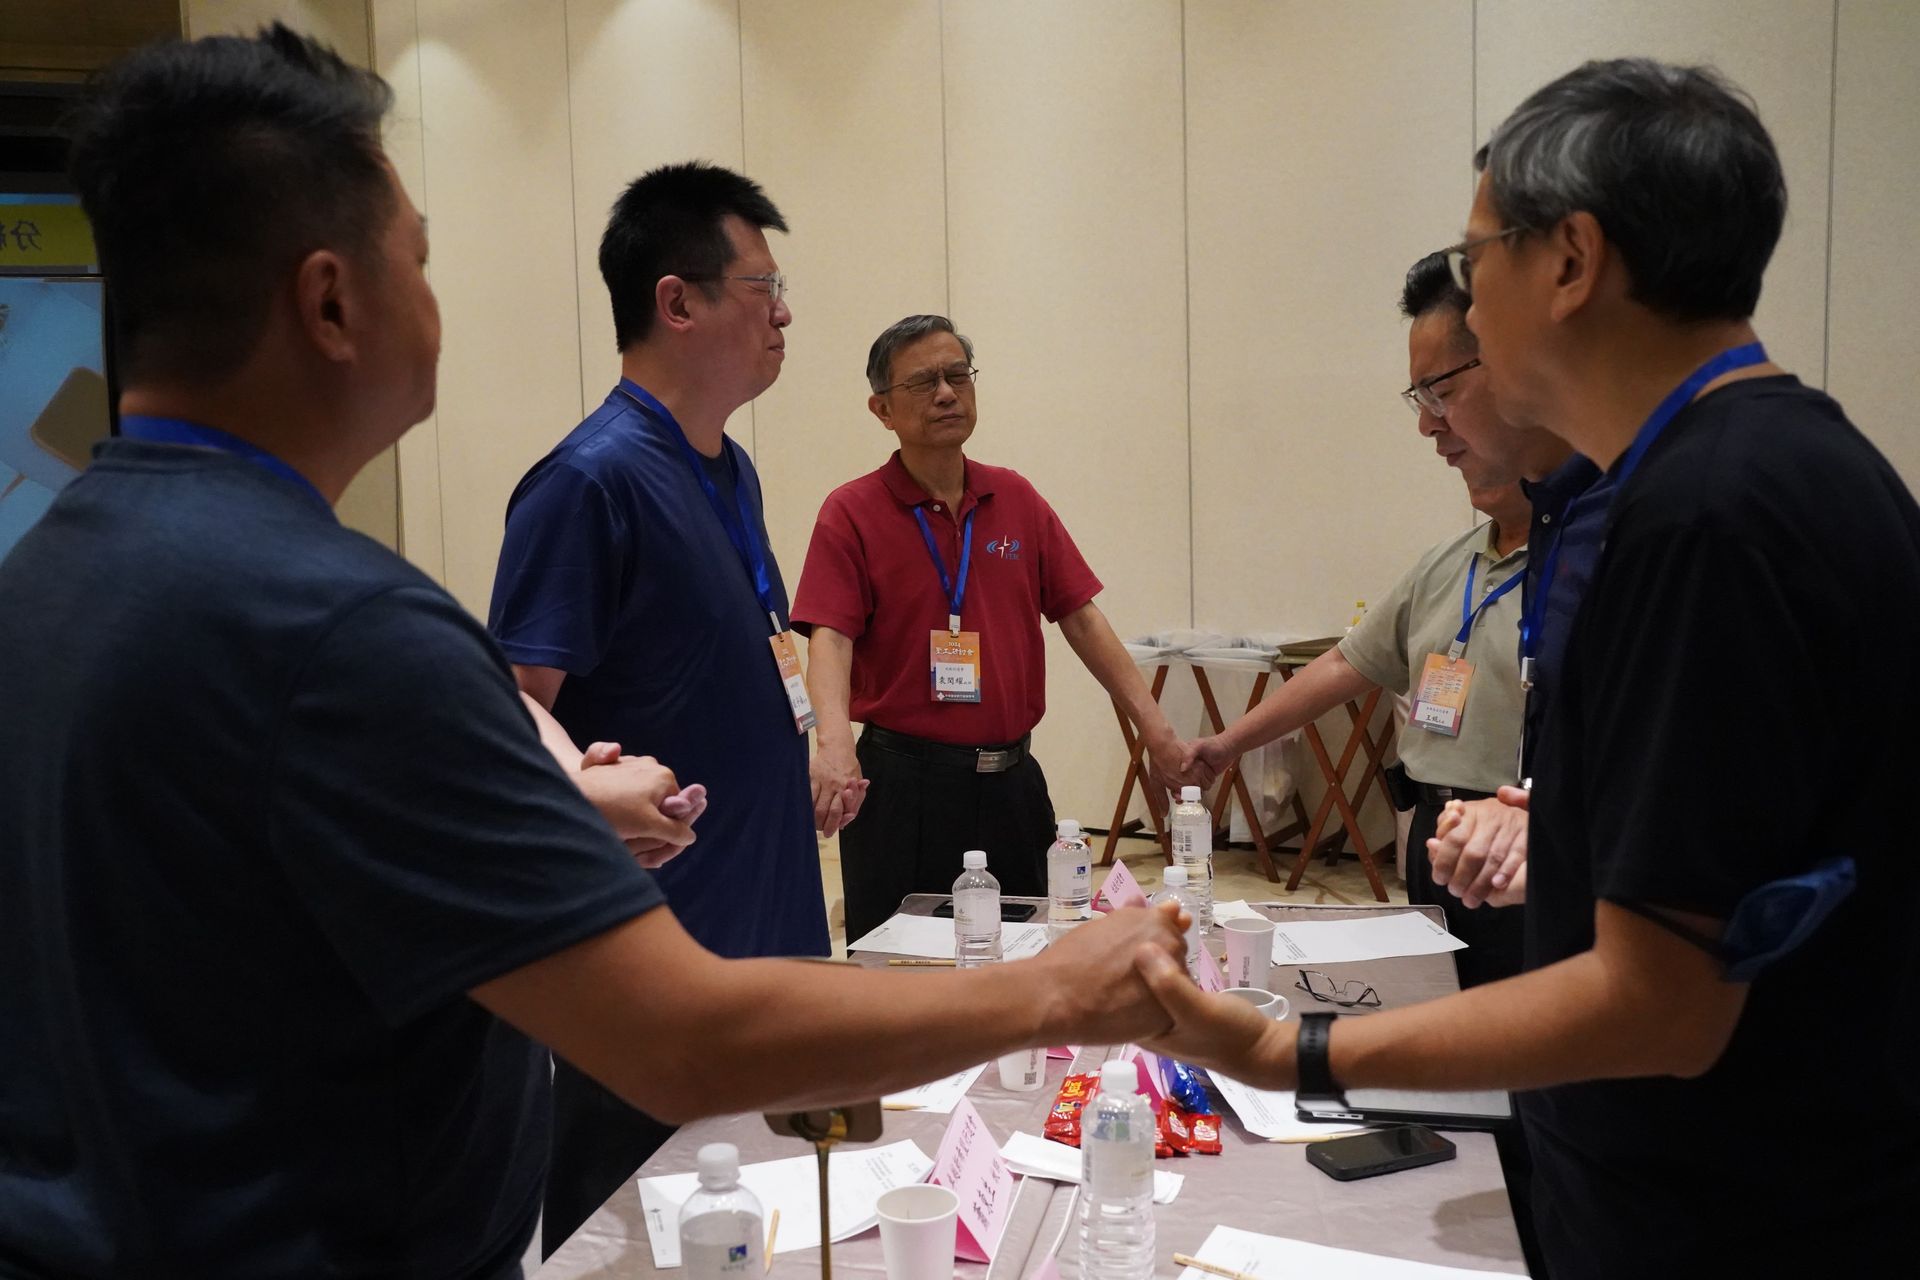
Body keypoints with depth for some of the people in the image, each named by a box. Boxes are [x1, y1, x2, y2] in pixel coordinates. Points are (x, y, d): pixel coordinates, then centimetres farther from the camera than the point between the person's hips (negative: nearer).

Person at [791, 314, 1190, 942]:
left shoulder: (1017, 498, 9)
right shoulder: (852, 512, -5)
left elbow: (1079, 615, 8)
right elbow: (830, 636, -15)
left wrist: (1153, 724, 1)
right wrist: (835, 742, -33)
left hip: (1011, 778, 4)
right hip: (901, 784, -4)